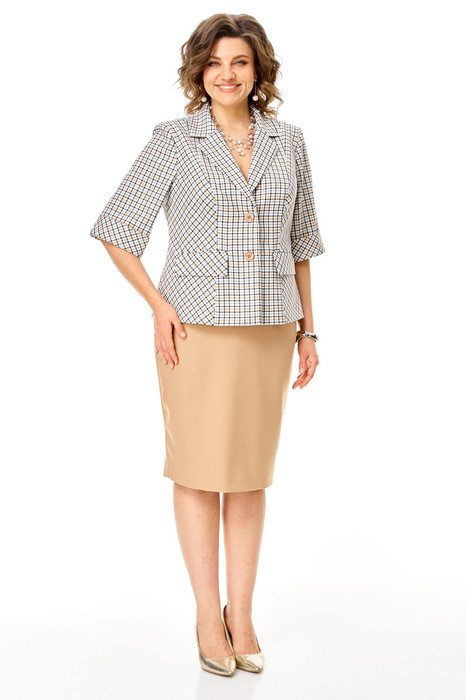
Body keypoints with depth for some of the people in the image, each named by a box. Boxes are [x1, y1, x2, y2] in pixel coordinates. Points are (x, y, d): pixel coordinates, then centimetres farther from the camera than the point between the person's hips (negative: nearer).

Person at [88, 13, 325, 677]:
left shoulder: (288, 141, 7)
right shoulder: (174, 140, -2)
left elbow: (299, 241, 13)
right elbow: (115, 230, 1)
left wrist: (307, 330, 10)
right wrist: (158, 303, -9)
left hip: (269, 328, 3)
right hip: (197, 327, -3)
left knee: (250, 473, 10)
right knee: (200, 472, 4)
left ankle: (242, 615, 23)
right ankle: (209, 615, 19)